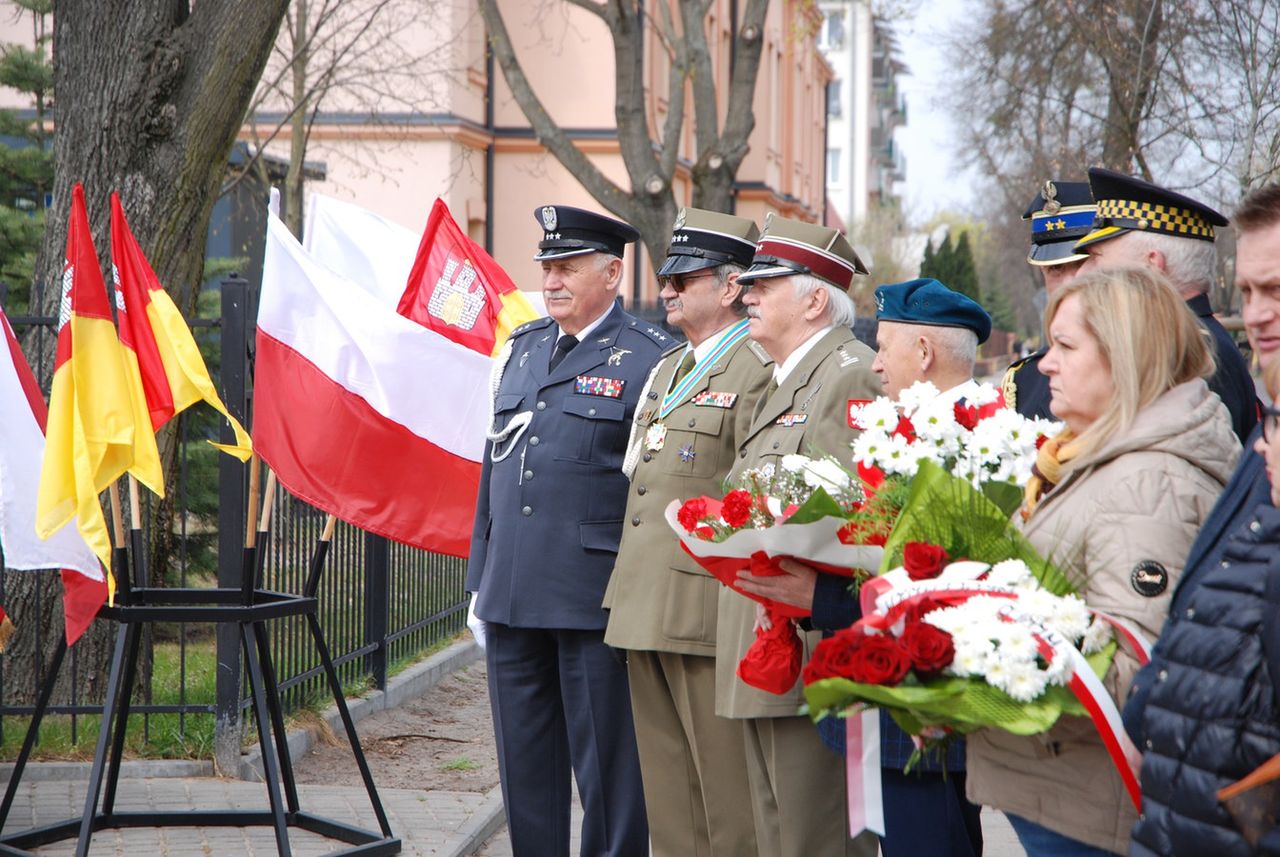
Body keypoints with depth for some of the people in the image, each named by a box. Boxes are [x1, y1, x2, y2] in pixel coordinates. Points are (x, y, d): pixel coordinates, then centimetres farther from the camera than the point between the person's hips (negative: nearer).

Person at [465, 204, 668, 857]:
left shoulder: (649, 359, -4)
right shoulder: (519, 349, 16)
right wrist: (479, 581, 17)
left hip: (595, 601, -6)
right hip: (511, 600, 6)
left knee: (606, 763, 0)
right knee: (525, 765, 12)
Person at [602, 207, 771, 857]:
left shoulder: (759, 373, -10)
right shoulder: (666, 370, 19)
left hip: (709, 613, -9)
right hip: (646, 610, 9)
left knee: (725, 789, -3)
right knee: (666, 786, 13)